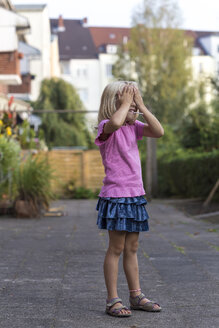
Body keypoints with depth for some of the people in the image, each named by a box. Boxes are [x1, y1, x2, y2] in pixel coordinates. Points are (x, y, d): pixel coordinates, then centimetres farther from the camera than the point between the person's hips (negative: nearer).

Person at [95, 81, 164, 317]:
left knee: (131, 248, 14)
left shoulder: (134, 127, 11)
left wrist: (142, 106, -4)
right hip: (115, 196, -7)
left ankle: (136, 296, 22)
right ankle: (112, 300, 5)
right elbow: (115, 122, -35)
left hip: (135, 194, 7)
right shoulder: (106, 127, -10)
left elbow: (159, 131, -3)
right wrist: (125, 104, -18)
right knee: (116, 248, -3)